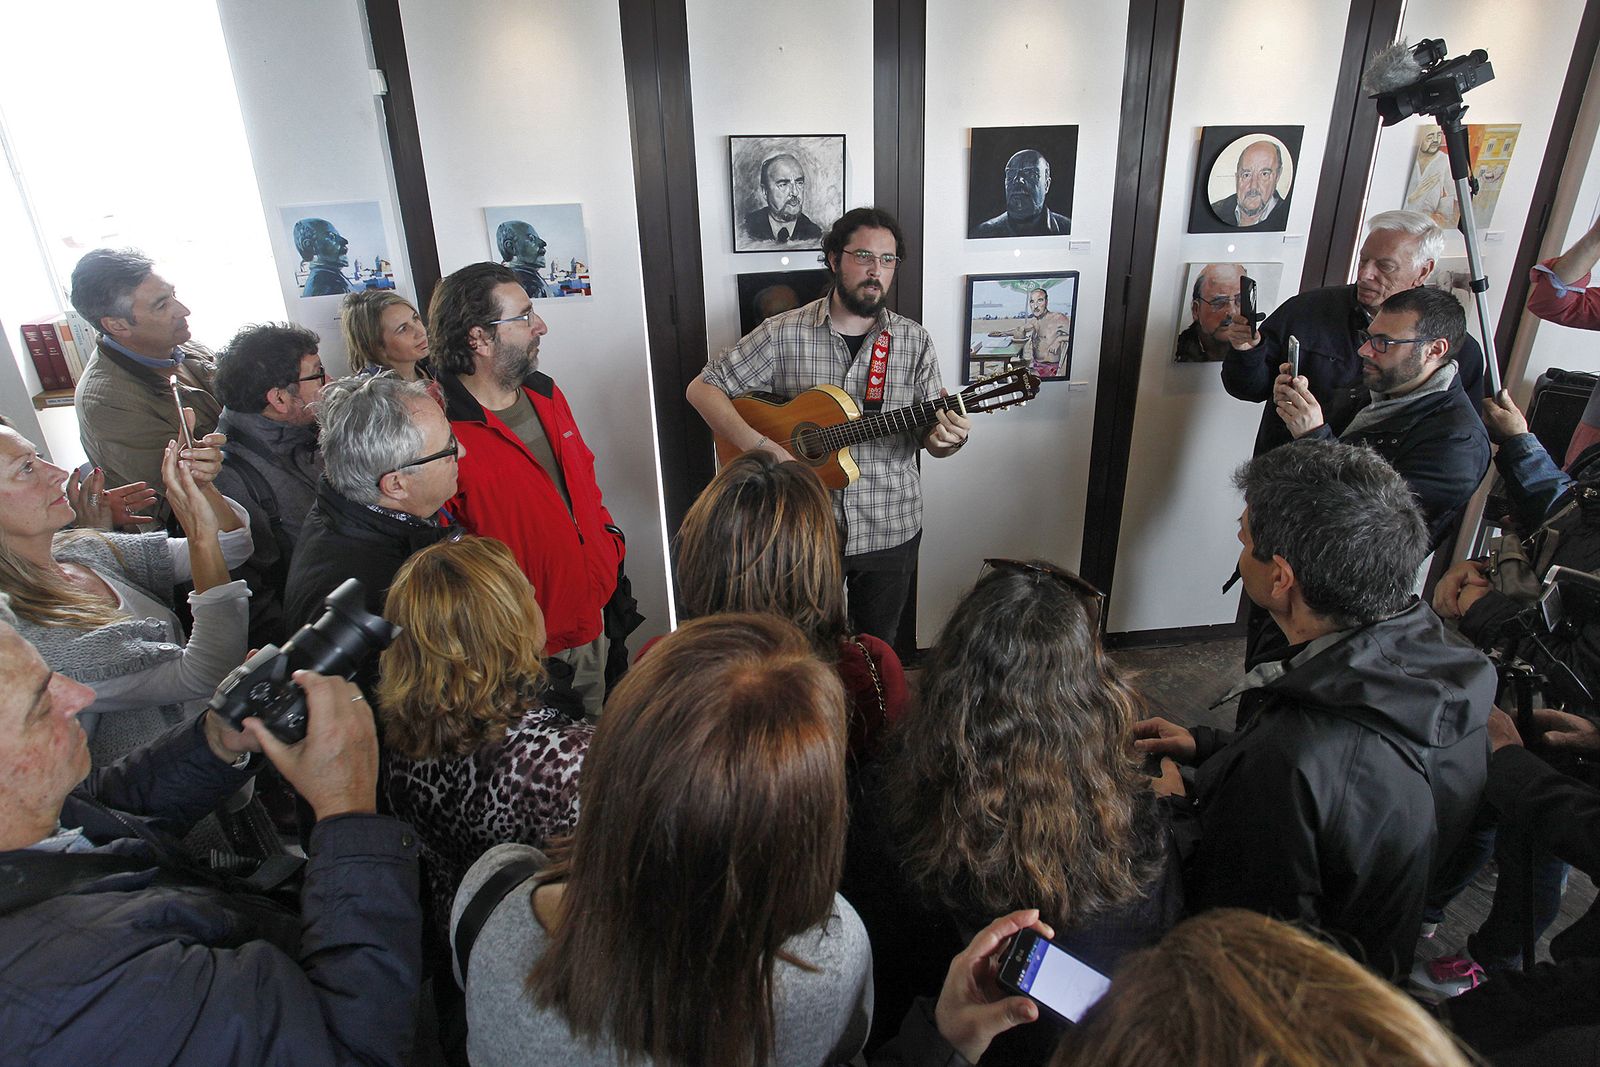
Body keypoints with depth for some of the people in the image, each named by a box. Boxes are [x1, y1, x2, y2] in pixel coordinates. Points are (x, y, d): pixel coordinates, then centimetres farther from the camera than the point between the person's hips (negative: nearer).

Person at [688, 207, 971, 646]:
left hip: (890, 531, 2)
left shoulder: (914, 341, -1)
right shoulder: (782, 334, -7)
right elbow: (703, 387, -6)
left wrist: (945, 440, -23)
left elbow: (930, 438, 2)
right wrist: (758, 445, -20)